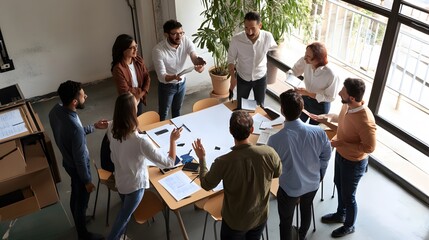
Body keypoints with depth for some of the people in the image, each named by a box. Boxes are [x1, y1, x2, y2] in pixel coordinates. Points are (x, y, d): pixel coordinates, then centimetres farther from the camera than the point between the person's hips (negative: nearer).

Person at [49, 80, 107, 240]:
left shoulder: (55, 111, -15)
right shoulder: (74, 128, -41)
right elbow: (80, 160, -27)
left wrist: (93, 127, 6)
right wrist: (87, 181, -12)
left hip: (67, 162, 8)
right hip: (77, 167, -8)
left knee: (75, 195, 31)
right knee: (81, 201, 17)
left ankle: (78, 221, 57)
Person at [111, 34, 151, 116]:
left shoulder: (138, 60, -6)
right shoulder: (118, 68, -26)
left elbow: (147, 77, -1)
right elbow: (125, 91, -25)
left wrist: (142, 93, -15)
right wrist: (140, 91, -12)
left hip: (139, 100, 6)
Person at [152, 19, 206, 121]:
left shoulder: (186, 41, -18)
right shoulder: (158, 50, -30)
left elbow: (194, 58, -30)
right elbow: (161, 77, -30)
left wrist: (200, 62, -55)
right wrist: (174, 77, -52)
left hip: (182, 83, 4)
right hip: (166, 86, -4)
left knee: (177, 109, 26)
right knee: (163, 114, 14)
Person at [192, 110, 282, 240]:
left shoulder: (223, 162, -32)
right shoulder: (269, 153, -26)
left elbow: (206, 185, -12)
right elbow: (277, 173, -3)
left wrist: (202, 158, 1)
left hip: (235, 221, -2)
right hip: (260, 217, 2)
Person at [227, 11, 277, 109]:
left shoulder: (268, 37, -25)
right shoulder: (236, 39, -27)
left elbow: (274, 49, -2)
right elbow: (231, 59, -10)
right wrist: (232, 77, -15)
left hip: (260, 77, 1)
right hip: (242, 77, 0)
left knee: (260, 106, 20)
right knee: (240, 106, 18)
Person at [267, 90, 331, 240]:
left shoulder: (275, 139, -32)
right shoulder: (318, 132, -23)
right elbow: (326, 157, -5)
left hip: (289, 188, -4)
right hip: (313, 184, 4)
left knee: (286, 222, 20)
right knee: (306, 209, 33)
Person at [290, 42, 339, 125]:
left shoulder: (331, 75, -36)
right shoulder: (305, 61, -24)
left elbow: (330, 97, -23)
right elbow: (295, 71, -2)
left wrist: (308, 93, -28)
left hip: (321, 106, -4)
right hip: (305, 99, 4)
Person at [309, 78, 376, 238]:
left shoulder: (365, 120, -37)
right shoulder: (347, 105, -13)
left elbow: (369, 147, -27)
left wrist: (341, 144, -28)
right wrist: (328, 118, -6)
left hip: (354, 162, -8)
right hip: (341, 154, 8)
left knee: (348, 196, 15)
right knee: (339, 185, 29)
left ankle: (349, 226, 43)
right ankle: (340, 214, 56)